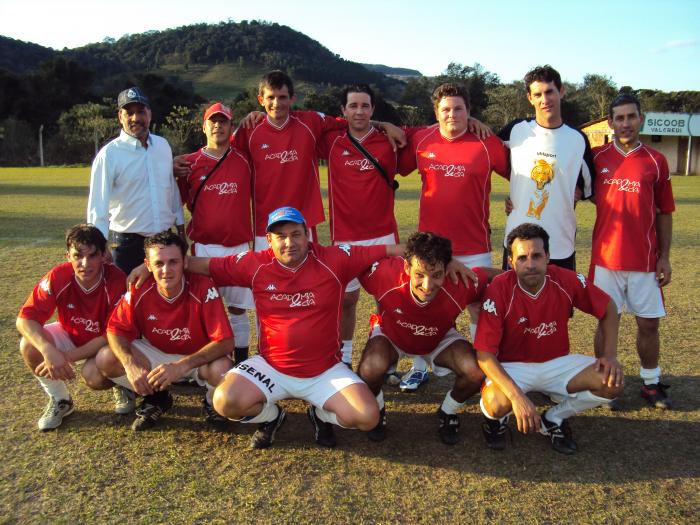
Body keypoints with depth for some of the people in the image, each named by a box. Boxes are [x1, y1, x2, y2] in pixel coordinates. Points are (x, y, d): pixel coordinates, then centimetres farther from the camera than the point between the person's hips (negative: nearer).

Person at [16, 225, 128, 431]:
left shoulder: (116, 282, -29)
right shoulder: (58, 277, -23)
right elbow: (25, 319, -24)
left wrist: (68, 357, -31)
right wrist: (49, 351, -42)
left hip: (105, 343, -3)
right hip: (70, 335, 4)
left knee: (93, 375, -33)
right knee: (29, 346, -22)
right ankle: (60, 400, 3)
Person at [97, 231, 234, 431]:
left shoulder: (203, 288, -27)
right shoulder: (139, 290, -18)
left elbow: (226, 343, -30)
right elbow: (116, 331, -9)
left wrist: (181, 366, -40)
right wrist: (130, 365, -30)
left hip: (199, 357, -3)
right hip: (155, 353, 3)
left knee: (222, 369, -36)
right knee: (105, 359, -18)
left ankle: (212, 403, 3)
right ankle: (156, 399, 8)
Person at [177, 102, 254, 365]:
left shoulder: (244, 160, 4)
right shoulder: (190, 163, 3)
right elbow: (182, 198, 13)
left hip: (239, 245, 1)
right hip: (204, 246, 0)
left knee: (238, 308, 8)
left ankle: (242, 361, 20)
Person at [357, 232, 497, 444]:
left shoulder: (461, 286, -36)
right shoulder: (386, 274, -40)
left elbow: (487, 274, -13)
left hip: (440, 338, 1)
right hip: (390, 333, -1)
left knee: (476, 372, -24)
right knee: (370, 369, -32)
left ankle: (448, 413, 11)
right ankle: (376, 412, 5)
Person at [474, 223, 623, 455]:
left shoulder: (567, 281, -14)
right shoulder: (499, 290, -24)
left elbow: (608, 308, 5)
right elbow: (485, 353, -25)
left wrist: (610, 355, -7)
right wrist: (517, 396, -35)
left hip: (557, 363, 4)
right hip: (512, 366, -4)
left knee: (612, 383, -17)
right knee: (497, 404, -34)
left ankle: (554, 419, 9)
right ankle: (496, 418, 7)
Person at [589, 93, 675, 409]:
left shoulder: (656, 161, 3)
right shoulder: (597, 157, 2)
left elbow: (664, 213, 6)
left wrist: (664, 256, 2)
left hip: (645, 261, 1)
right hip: (605, 258, -1)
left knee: (649, 323, 7)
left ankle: (651, 383, 24)